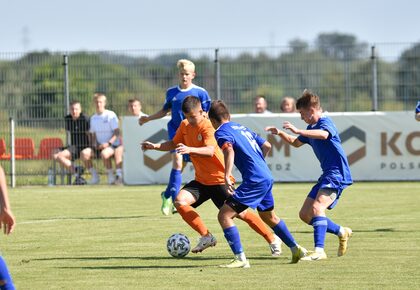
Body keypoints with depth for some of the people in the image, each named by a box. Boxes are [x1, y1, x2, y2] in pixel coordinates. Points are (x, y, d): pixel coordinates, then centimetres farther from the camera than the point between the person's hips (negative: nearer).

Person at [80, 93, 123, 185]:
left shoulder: (111, 115, -4)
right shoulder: (93, 118, 14)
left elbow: (117, 133, -9)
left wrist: (108, 143, -22)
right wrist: (94, 144, -1)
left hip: (112, 145, -6)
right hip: (99, 146, 6)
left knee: (104, 153, -39)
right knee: (84, 153, -19)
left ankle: (111, 176, -19)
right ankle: (94, 176, -7)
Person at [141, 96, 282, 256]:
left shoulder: (208, 127, -20)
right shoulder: (185, 126, 2)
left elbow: (210, 151, -39)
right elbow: (173, 144, 18)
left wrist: (190, 149, -56)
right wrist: (154, 146, 2)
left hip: (219, 179, -7)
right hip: (201, 180, 7)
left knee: (241, 213, -6)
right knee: (180, 201, -16)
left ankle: (273, 240, 11)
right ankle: (206, 237, -5)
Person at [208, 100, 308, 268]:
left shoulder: (221, 132, -5)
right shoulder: (242, 128, 21)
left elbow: (229, 150, -25)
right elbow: (266, 146, 24)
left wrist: (227, 177, -33)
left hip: (254, 181, -9)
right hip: (267, 178, 9)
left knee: (224, 215, -8)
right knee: (269, 217, 30)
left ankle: (240, 259, -14)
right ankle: (297, 250, 39)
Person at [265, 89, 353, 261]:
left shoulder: (325, 122, -12)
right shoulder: (311, 128, 17)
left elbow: (324, 134, -37)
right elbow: (296, 143, 34)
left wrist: (298, 131, -43)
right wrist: (280, 134, 17)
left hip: (337, 174, -10)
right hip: (326, 176, 10)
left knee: (317, 207, -29)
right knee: (305, 215, 10)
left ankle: (319, 251, -37)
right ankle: (342, 232, 23)